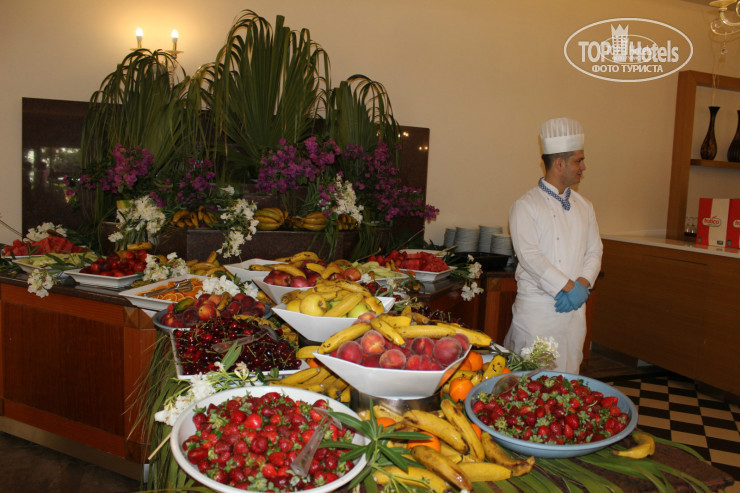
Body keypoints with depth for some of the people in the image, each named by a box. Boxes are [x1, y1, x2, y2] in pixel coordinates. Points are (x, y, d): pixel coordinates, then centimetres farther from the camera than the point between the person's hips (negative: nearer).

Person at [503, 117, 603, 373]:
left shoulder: (583, 206, 14)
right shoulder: (526, 206, -6)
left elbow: (595, 250, 11)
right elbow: (530, 256, -15)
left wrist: (583, 285, -7)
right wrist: (568, 287, -16)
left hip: (575, 307, 6)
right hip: (537, 306, -5)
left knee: (568, 373, 9)